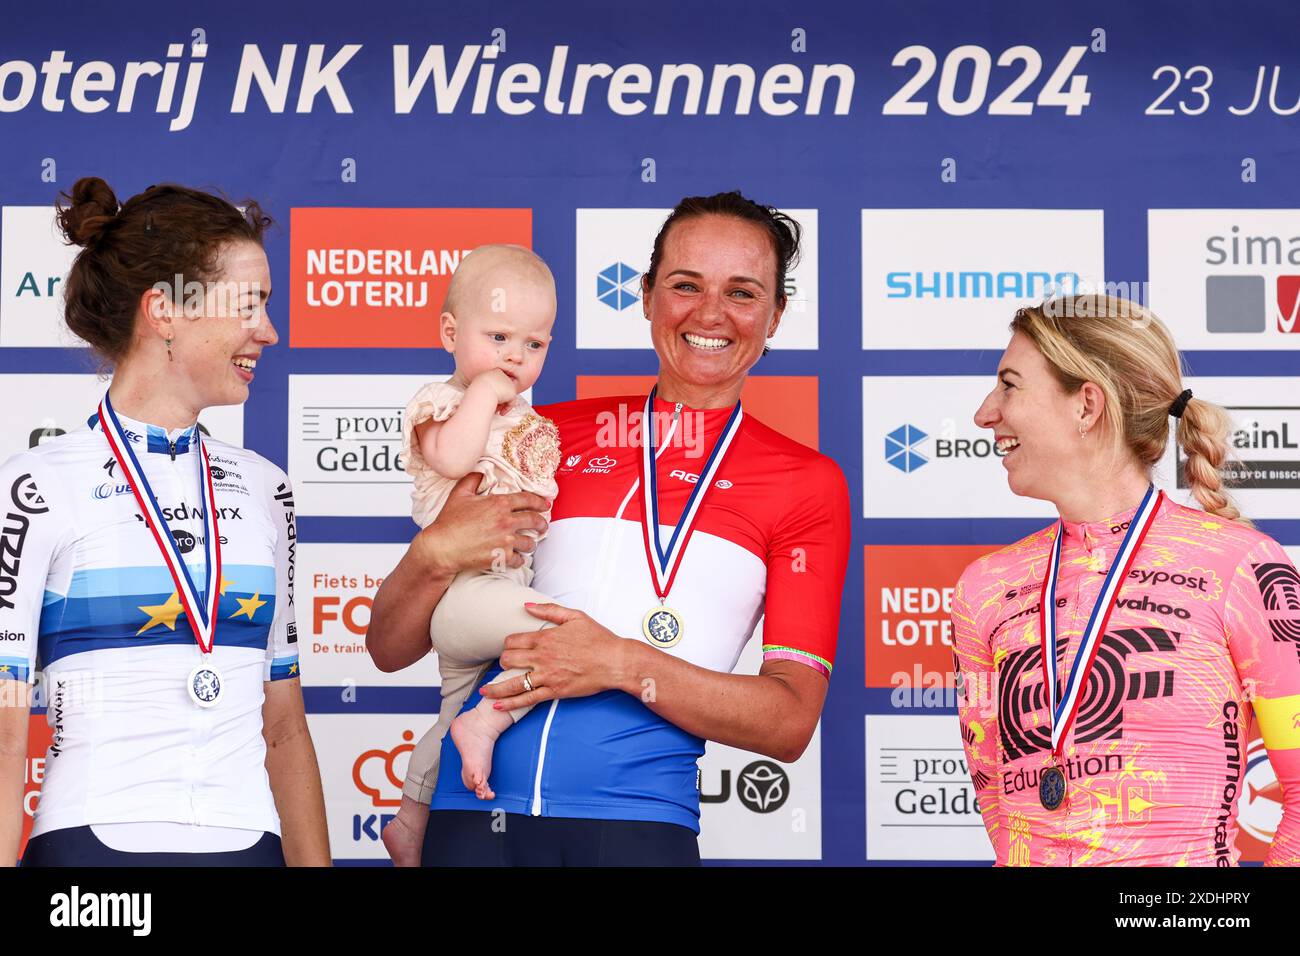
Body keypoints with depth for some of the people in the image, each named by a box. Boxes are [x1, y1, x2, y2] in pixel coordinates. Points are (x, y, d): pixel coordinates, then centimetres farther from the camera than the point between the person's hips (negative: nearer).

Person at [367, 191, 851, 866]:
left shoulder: (806, 482, 8)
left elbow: (791, 721, 1)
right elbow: (389, 649, 13)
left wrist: (623, 664, -11)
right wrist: (435, 552, -8)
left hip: (636, 821, -1)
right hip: (475, 810, 1)